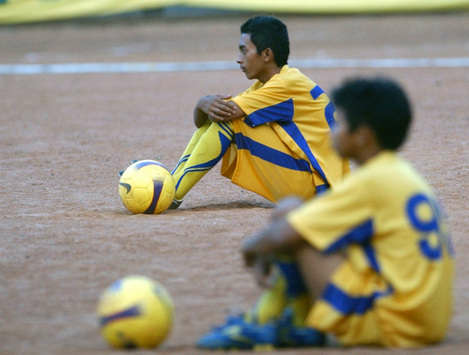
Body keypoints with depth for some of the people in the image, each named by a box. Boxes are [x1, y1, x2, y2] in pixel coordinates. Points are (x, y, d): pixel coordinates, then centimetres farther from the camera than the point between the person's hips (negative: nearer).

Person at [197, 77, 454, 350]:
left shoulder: (371, 181, -13)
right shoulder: (404, 176, 15)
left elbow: (282, 236, -13)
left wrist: (255, 245, 8)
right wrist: (268, 251, 16)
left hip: (393, 325, -10)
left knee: (290, 213, -5)